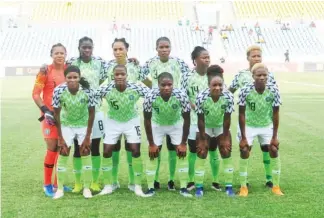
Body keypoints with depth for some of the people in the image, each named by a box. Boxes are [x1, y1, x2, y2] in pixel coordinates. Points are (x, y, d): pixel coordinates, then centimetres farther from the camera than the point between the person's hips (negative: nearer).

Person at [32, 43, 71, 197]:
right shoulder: (46, 71, -8)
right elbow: (35, 94, -10)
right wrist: (45, 110, -20)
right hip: (50, 115, -5)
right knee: (52, 149, -7)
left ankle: (58, 183, 21)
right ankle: (47, 185, 6)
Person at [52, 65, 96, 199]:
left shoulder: (88, 91, -28)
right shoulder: (59, 90, -27)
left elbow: (91, 113, -15)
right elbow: (56, 114, -14)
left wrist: (87, 137, -12)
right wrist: (60, 137, -12)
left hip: (83, 124, 0)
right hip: (66, 124, 1)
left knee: (85, 152, -1)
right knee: (63, 153, -1)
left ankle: (87, 188, 11)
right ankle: (60, 189, 9)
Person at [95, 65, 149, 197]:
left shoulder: (135, 88, -24)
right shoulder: (106, 90, -25)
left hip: (131, 121, 0)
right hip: (113, 122, 1)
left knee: (136, 151, -7)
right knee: (107, 152, -2)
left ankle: (138, 186, 6)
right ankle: (108, 186, 13)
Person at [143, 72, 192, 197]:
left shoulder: (181, 96, -33)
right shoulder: (150, 97, -34)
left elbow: (187, 120, -20)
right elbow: (147, 120, -20)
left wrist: (183, 143, -15)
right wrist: (151, 143, -14)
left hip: (176, 124, 0)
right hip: (157, 125, 0)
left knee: (182, 153, -4)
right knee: (153, 155, -3)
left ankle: (183, 188, 7)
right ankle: (150, 188, 8)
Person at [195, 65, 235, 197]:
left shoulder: (228, 97, -28)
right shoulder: (201, 97, -31)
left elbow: (227, 118, -19)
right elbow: (200, 119, -22)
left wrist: (225, 138, -13)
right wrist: (202, 139, -17)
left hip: (221, 127, 1)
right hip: (205, 128, -1)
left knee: (226, 153, -2)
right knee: (201, 154, -5)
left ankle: (229, 186, 8)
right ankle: (199, 187, 4)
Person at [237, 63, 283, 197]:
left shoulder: (273, 90, -22)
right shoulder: (245, 91, -26)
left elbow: (275, 114, -13)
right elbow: (241, 114, -17)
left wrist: (275, 136, -11)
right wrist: (243, 137, -16)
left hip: (267, 125, 1)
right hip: (249, 125, -1)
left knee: (274, 151, -3)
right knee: (244, 152, -5)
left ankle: (276, 186, 10)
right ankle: (243, 187, 8)